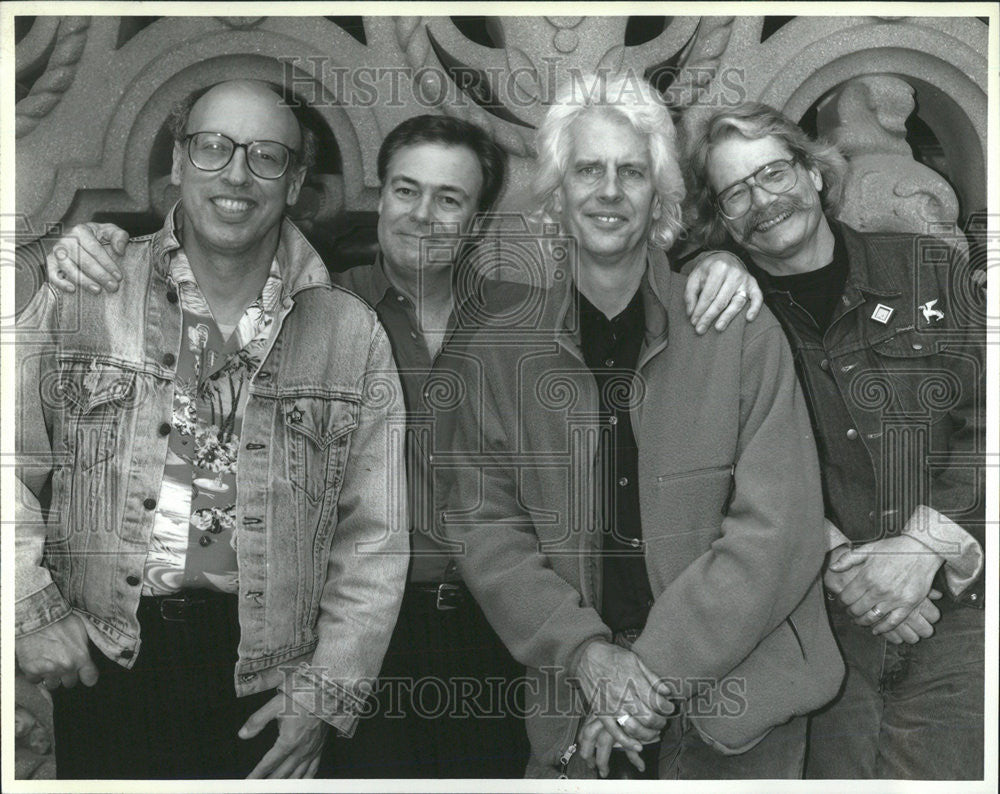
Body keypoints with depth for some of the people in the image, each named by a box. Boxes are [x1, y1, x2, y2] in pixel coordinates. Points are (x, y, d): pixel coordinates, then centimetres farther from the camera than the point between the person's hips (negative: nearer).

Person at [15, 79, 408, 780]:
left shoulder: (351, 335, 0)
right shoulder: (80, 298, 1)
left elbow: (373, 541, 0)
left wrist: (326, 693, -3)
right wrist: (32, 609, -5)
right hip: (98, 663, 0)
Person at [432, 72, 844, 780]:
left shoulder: (742, 334, -8)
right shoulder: (496, 348, -2)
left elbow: (781, 531, -11)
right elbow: (486, 527, -3)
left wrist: (659, 669, -16)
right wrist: (585, 651, -16)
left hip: (735, 695, -1)